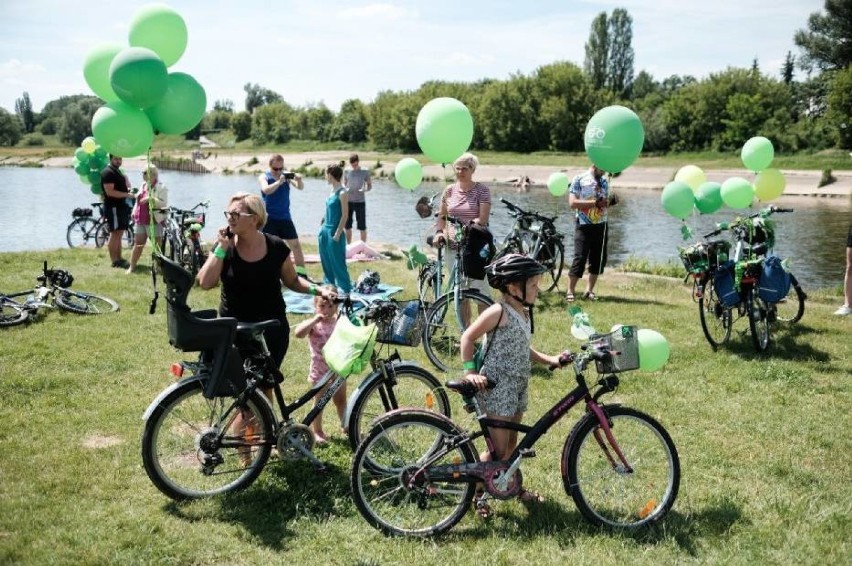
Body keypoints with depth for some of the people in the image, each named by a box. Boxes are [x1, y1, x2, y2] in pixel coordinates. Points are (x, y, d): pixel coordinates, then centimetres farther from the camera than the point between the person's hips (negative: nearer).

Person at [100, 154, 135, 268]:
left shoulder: (118, 171, 19)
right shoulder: (108, 172, -12)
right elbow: (110, 192, -21)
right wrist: (127, 194, -22)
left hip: (121, 207, 10)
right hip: (113, 207, -10)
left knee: (119, 233, 12)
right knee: (114, 233, -8)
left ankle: (119, 259, 17)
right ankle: (114, 261, -5)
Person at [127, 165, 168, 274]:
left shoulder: (161, 187, -8)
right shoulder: (143, 185, 15)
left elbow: (163, 204, -18)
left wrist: (151, 199, -31)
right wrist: (134, 213, 18)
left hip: (154, 221, -7)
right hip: (140, 220, 7)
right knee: (137, 244, 11)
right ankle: (132, 267, 16)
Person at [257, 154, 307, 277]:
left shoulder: (287, 176, 3)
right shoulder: (264, 177, -3)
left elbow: (300, 187, -9)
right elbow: (266, 190, -23)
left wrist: (299, 180, -30)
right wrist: (279, 182, -35)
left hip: (285, 218, 3)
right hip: (269, 218, -3)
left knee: (296, 245, 4)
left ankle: (302, 274, 12)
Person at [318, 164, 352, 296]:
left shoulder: (342, 193, -16)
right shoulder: (332, 190, 9)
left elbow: (345, 215, -16)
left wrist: (337, 234, -17)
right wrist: (322, 227, 16)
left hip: (334, 233, -9)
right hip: (325, 231, 9)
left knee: (338, 262, -2)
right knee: (326, 261, 15)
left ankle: (346, 289, 7)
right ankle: (329, 285, 27)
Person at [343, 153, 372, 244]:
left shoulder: (365, 172, -2)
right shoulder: (347, 171, 3)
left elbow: (370, 185, 3)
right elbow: (344, 184, 12)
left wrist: (365, 189, -19)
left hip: (360, 202, -2)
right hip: (349, 202, 2)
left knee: (362, 227, -1)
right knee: (348, 226, 6)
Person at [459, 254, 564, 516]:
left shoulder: (524, 313, 9)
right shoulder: (498, 312, -18)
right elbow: (468, 337, -14)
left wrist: (550, 360, 11)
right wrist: (470, 371, -21)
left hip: (518, 388, 8)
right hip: (496, 390, -8)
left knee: (511, 443, 21)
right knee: (498, 450, -3)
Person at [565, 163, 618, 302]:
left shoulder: (604, 182, 13)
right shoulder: (579, 180, -6)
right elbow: (572, 203, -14)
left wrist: (611, 201, -1)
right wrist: (595, 203, -21)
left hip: (601, 225, 6)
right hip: (584, 226, -6)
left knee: (599, 259, 6)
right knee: (580, 258, -8)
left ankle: (589, 290, 17)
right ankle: (570, 292, -2)